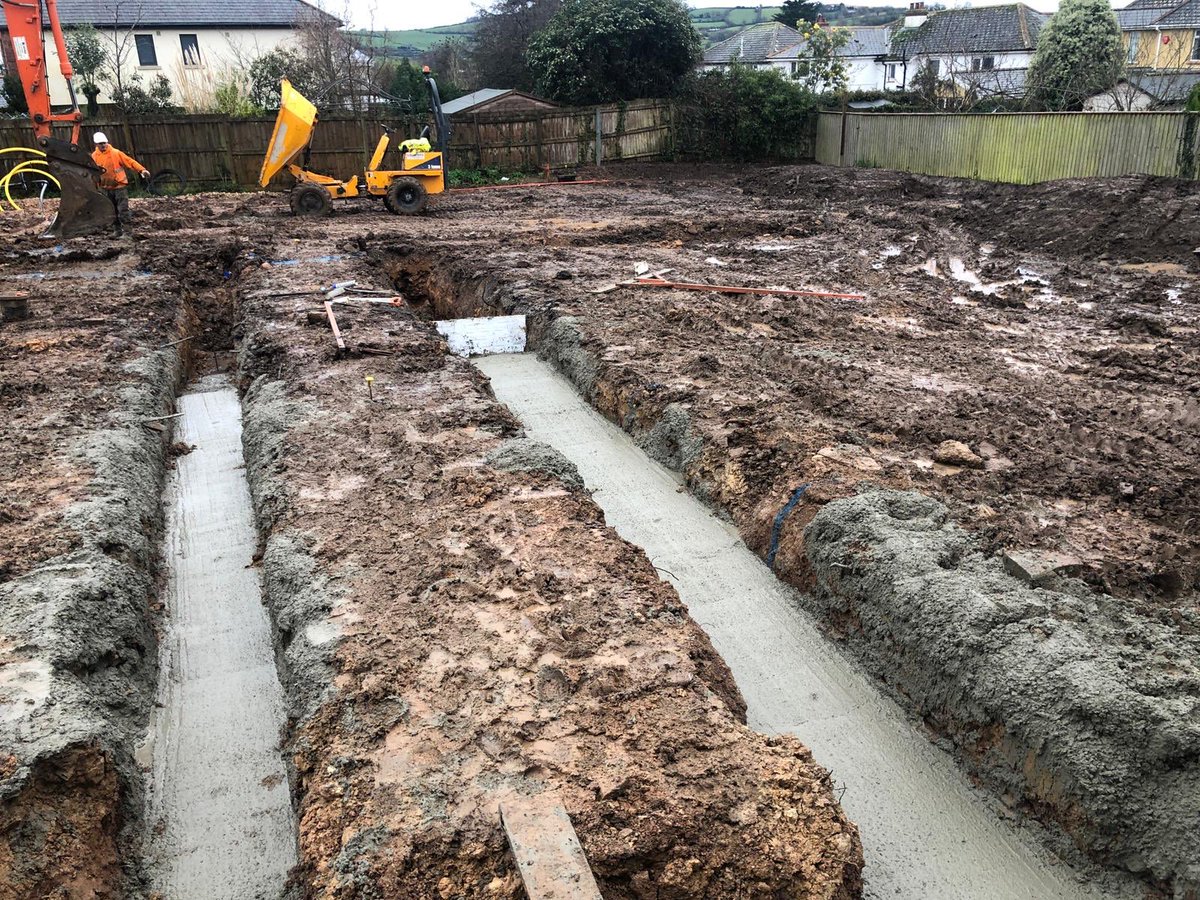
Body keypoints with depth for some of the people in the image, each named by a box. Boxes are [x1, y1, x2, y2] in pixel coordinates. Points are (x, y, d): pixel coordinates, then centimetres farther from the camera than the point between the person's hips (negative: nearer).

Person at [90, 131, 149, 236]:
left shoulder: (115, 153, -9)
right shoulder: (94, 156, 3)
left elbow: (130, 161, -12)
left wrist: (142, 170, -23)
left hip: (120, 186, -4)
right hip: (106, 188, 4)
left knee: (123, 209, -8)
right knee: (112, 211, 9)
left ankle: (126, 230, -7)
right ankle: (118, 230, 17)